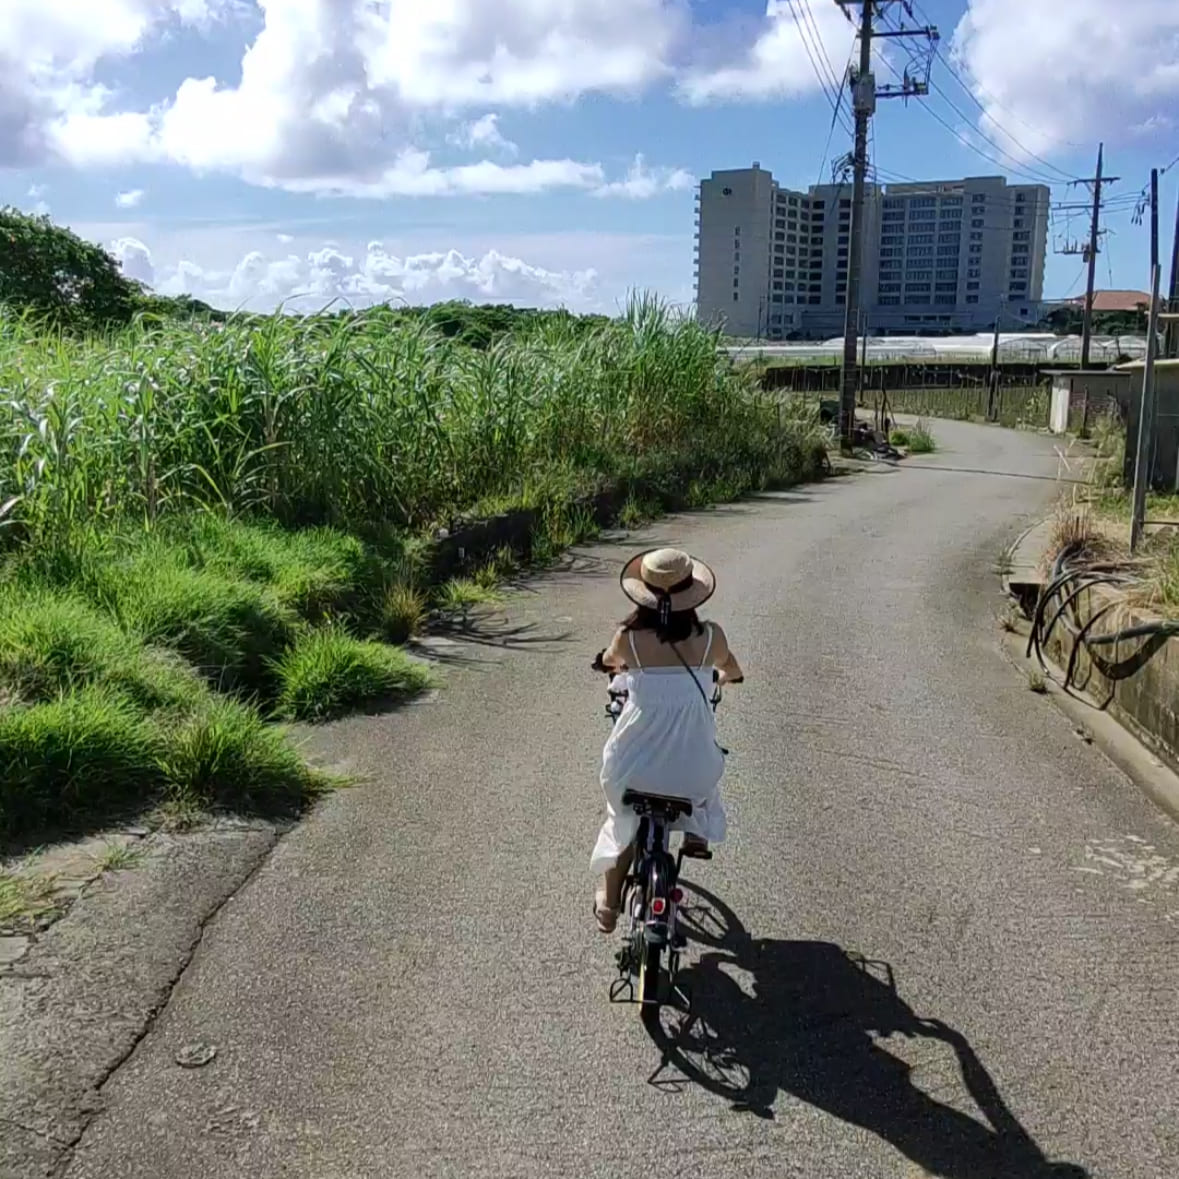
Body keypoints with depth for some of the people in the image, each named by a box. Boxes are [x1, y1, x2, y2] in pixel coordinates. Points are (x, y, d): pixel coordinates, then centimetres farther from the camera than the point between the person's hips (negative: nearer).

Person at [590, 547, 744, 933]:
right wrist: (725, 675, 38)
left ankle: (609, 904, 37)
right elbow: (731, 671, 13)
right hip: (692, 766, 0)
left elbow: (608, 662, 13)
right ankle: (698, 831, 35)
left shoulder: (629, 637, -14)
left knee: (624, 822, 29)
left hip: (634, 765, 0)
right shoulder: (710, 637, -11)